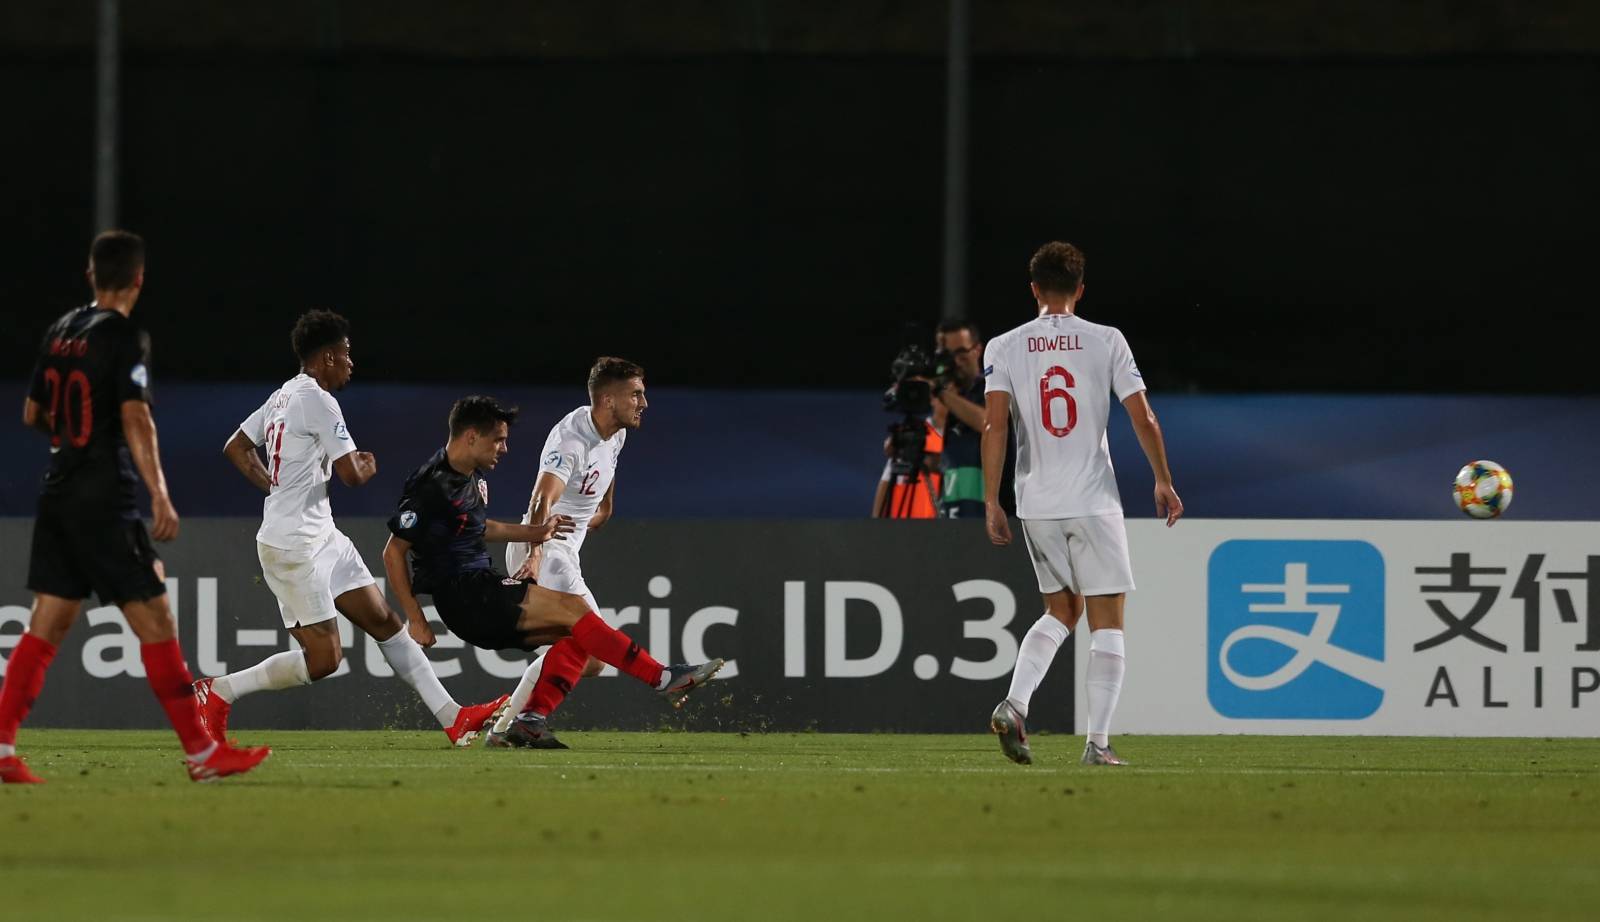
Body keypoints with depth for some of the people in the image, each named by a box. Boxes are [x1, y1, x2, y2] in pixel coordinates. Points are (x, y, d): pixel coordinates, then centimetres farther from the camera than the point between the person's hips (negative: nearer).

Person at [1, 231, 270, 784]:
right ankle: (201, 754, -2)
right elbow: (135, 418, -21)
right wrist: (159, 493, -26)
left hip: (59, 498, 7)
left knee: (46, 626, 7)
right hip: (106, 503, -7)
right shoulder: (125, 338, -10)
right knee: (155, 623, -3)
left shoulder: (61, 332, 12)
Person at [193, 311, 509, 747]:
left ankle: (452, 718, 8)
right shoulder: (317, 400, -16)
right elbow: (351, 475, -17)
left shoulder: (283, 396, 13)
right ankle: (218, 692, 0)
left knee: (385, 622, 8)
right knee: (323, 658, -9)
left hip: (321, 535, 11)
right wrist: (368, 466, 6)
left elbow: (235, 448, 21)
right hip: (293, 545, -11)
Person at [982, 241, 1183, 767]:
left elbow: (994, 426, -6)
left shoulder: (1005, 348, 2)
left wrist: (991, 501, -4)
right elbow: (1143, 418, -2)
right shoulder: (1106, 342, -1)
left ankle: (1014, 704, -1)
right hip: (1094, 502, -3)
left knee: (1061, 610, 20)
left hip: (1035, 505, 3)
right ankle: (1098, 743, -2)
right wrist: (1163, 481, 9)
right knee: (1107, 623, 4)